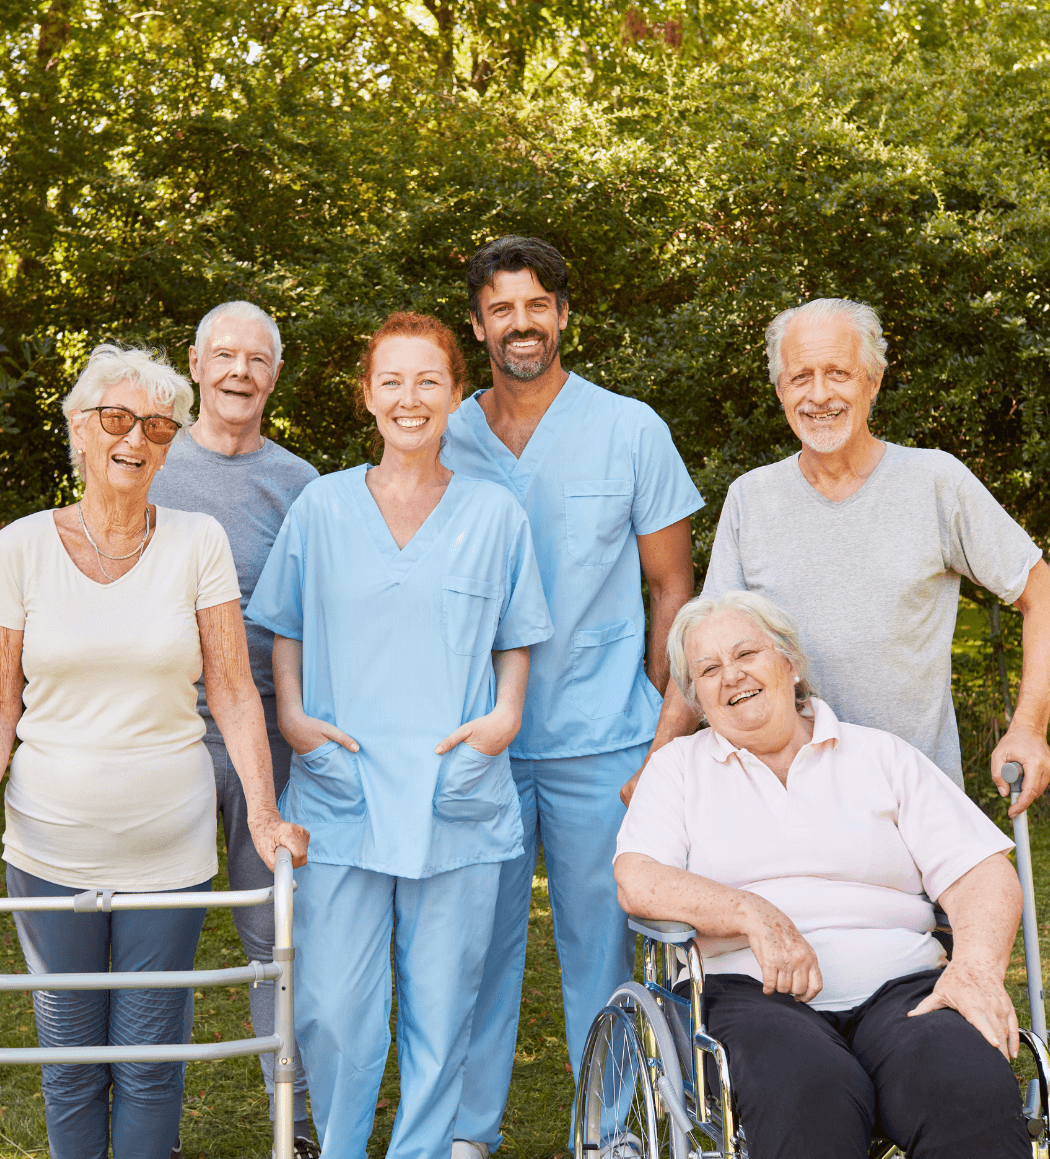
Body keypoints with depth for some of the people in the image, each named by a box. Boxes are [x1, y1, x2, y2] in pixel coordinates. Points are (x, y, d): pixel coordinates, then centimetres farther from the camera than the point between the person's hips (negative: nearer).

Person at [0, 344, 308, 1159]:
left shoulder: (197, 543, -1)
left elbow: (234, 693, -2)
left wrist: (265, 813, -10)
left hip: (169, 847, 0)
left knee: (150, 1062, 6)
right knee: (69, 1059, 10)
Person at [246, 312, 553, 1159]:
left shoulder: (497, 515, 7)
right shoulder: (321, 507, 6)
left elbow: (515, 639, 13)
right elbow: (284, 629, 14)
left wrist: (505, 714, -4)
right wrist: (292, 714, -2)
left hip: (458, 796, 0)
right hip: (341, 794, 0)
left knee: (441, 1008, 6)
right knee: (331, 1008, -1)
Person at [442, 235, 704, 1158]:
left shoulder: (630, 430, 2)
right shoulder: (443, 442, 6)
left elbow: (672, 583, 4)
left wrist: (665, 728, -3)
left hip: (601, 741, -1)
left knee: (601, 943, 5)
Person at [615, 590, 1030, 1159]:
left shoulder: (882, 755, 18)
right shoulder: (679, 766, 18)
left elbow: (982, 874, 9)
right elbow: (638, 881, 0)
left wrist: (977, 967, -12)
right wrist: (756, 915, -15)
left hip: (901, 985, 2)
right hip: (752, 994, -1)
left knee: (972, 1089, -32)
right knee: (812, 1096, -37)